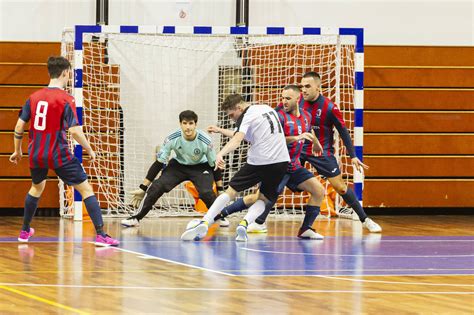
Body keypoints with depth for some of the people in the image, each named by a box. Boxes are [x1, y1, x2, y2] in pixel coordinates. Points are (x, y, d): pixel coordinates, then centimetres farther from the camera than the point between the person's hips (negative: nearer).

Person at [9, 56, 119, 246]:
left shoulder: (34, 97, 6)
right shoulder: (66, 100, -10)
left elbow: (19, 126, 8)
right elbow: (74, 130, -18)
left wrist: (17, 151, 21)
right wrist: (89, 150, -5)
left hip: (36, 155, 6)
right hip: (59, 155, -6)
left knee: (37, 187, 32)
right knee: (86, 189, -1)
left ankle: (25, 231, 40)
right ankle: (101, 235, -13)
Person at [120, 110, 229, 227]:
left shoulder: (205, 141, -29)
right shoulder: (172, 139, -26)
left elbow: (214, 165, -14)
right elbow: (158, 164, -18)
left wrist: (220, 190, -12)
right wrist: (143, 188, -18)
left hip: (200, 166, -1)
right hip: (178, 165, 1)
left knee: (206, 192, -28)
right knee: (156, 187, -19)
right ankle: (136, 218, -6)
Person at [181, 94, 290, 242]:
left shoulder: (246, 117, -5)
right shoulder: (267, 109, 19)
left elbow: (237, 140, -25)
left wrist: (221, 153, -40)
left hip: (259, 161, -6)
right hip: (281, 160, 6)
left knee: (230, 192, 6)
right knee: (263, 200, 16)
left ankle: (204, 223, -8)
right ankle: (244, 223, -12)